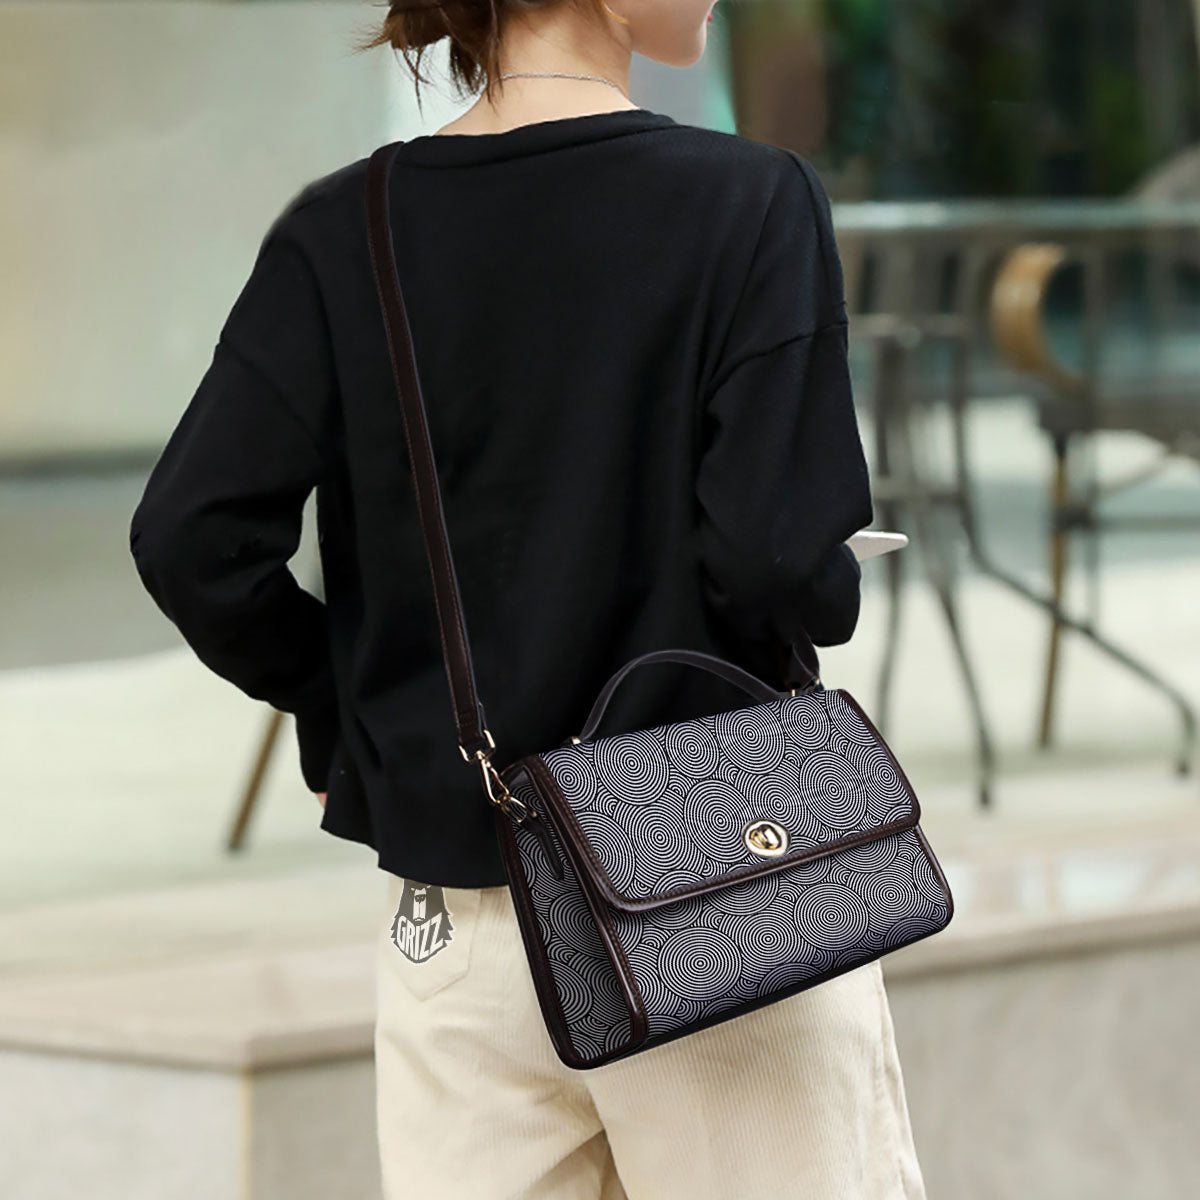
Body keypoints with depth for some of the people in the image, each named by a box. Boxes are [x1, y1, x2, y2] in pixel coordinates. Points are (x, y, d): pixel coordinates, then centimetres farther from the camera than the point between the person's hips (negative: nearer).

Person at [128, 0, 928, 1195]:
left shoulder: (341, 234, 0)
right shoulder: (749, 201, -11)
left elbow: (190, 539, -7)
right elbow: (782, 550, -19)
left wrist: (340, 718, 8)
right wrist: (820, 607, 3)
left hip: (453, 929, 4)